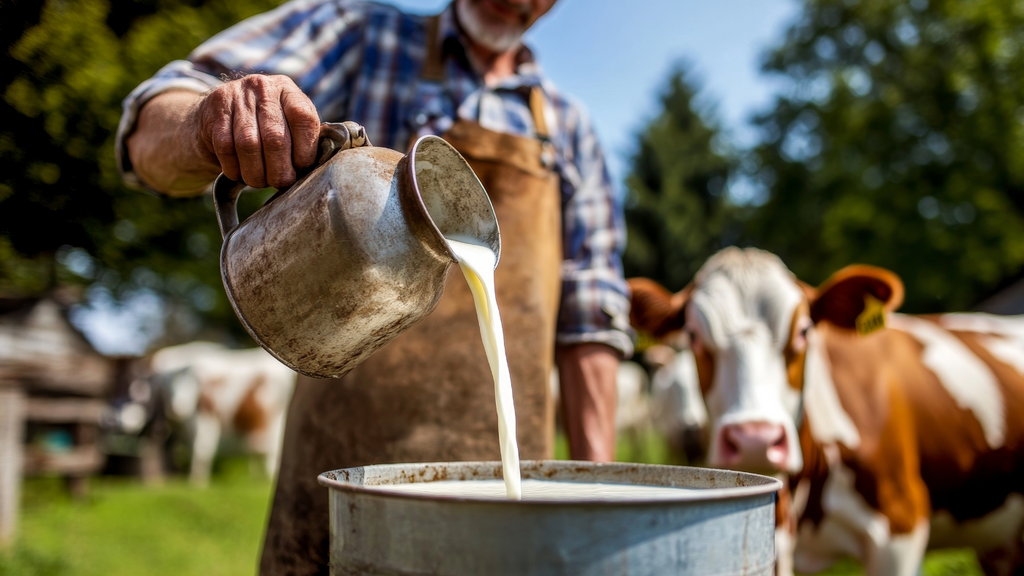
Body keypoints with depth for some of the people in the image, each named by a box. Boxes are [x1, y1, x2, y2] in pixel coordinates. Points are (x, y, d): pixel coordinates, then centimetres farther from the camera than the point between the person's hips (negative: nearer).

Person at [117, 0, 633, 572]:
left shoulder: (569, 129, 12)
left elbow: (588, 317, 8)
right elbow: (151, 138, -4)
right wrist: (212, 124, -28)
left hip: (508, 460, 3)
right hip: (350, 451, -2)